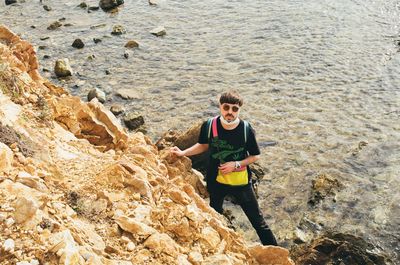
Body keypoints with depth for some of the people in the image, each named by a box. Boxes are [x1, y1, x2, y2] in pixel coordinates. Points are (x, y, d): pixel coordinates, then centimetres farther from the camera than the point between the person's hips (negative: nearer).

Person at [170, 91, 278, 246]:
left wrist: (236, 164, -20)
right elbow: (203, 145, 5)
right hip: (216, 181, 3)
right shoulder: (209, 126, -15)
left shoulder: (246, 130, -19)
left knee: (258, 221, 6)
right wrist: (183, 153, -4)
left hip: (241, 182, -2)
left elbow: (255, 156, -7)